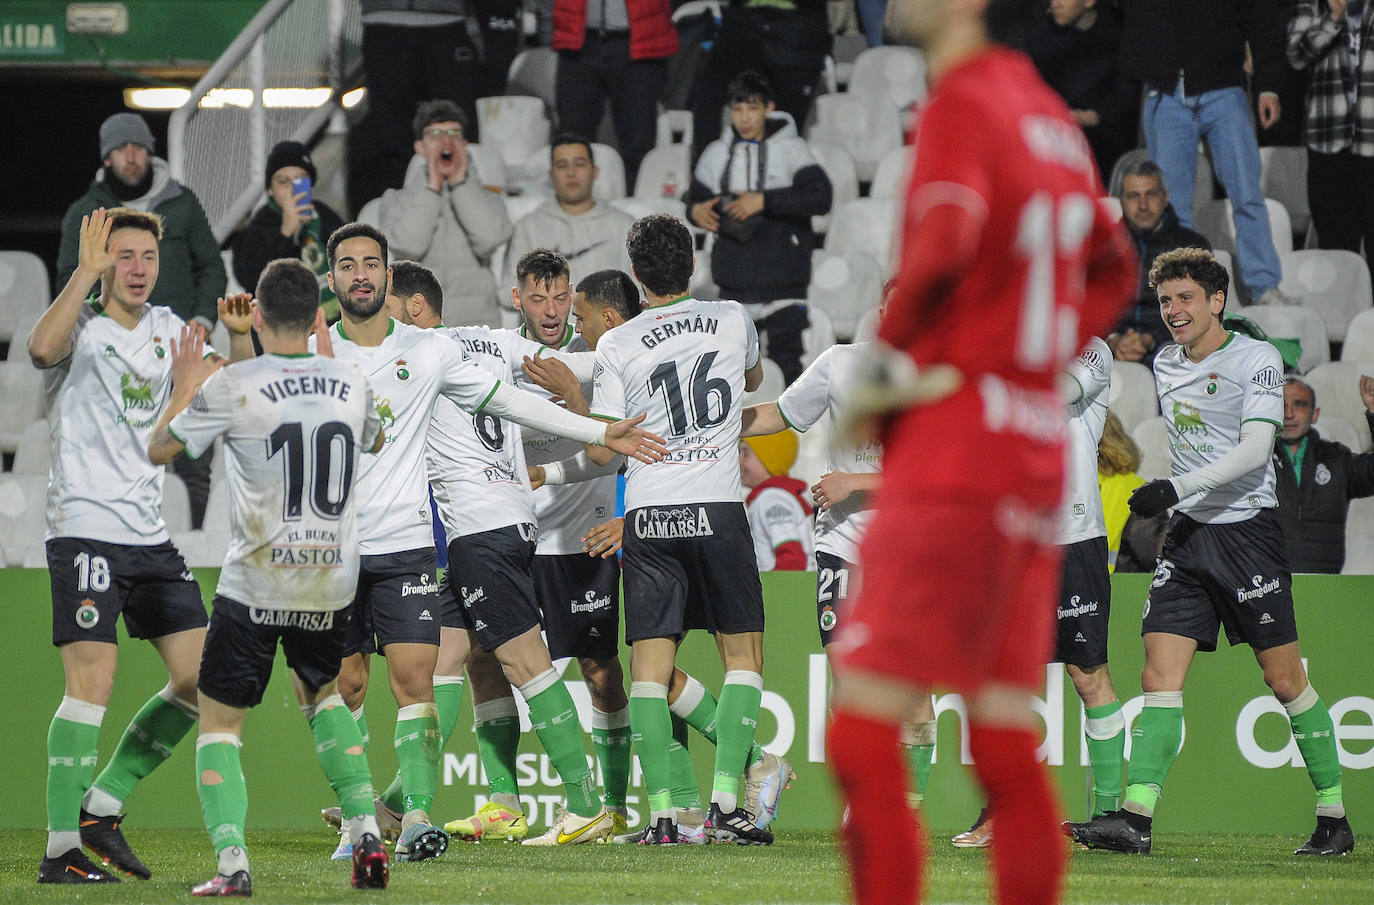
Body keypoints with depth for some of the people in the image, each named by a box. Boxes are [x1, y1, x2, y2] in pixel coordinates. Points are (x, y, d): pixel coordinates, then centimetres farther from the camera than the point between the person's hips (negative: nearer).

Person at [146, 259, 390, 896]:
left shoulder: (231, 387, -11)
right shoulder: (352, 384, 1)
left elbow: (159, 449, 4)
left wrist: (184, 387, 20)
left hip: (255, 588, -4)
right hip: (332, 584, 4)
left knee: (219, 720, 7)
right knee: (322, 694, 28)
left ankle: (232, 864, -9)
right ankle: (366, 832, 12)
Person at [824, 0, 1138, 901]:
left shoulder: (962, 104, -9)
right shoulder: (1052, 116, 16)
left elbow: (945, 244, -27)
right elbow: (1112, 269, 30)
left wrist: (887, 362, -14)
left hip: (954, 447, -9)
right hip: (1038, 448, 9)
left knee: (862, 736, -10)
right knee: (1008, 751, 9)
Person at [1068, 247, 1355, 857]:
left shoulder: (1257, 359, -8)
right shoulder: (1165, 365, 12)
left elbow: (1255, 448, -19)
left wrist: (1177, 489, -28)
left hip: (1248, 528, -6)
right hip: (1186, 534, 6)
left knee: (1284, 680, -2)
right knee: (1159, 675, -8)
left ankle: (1334, 818, 10)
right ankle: (1135, 820, -16)